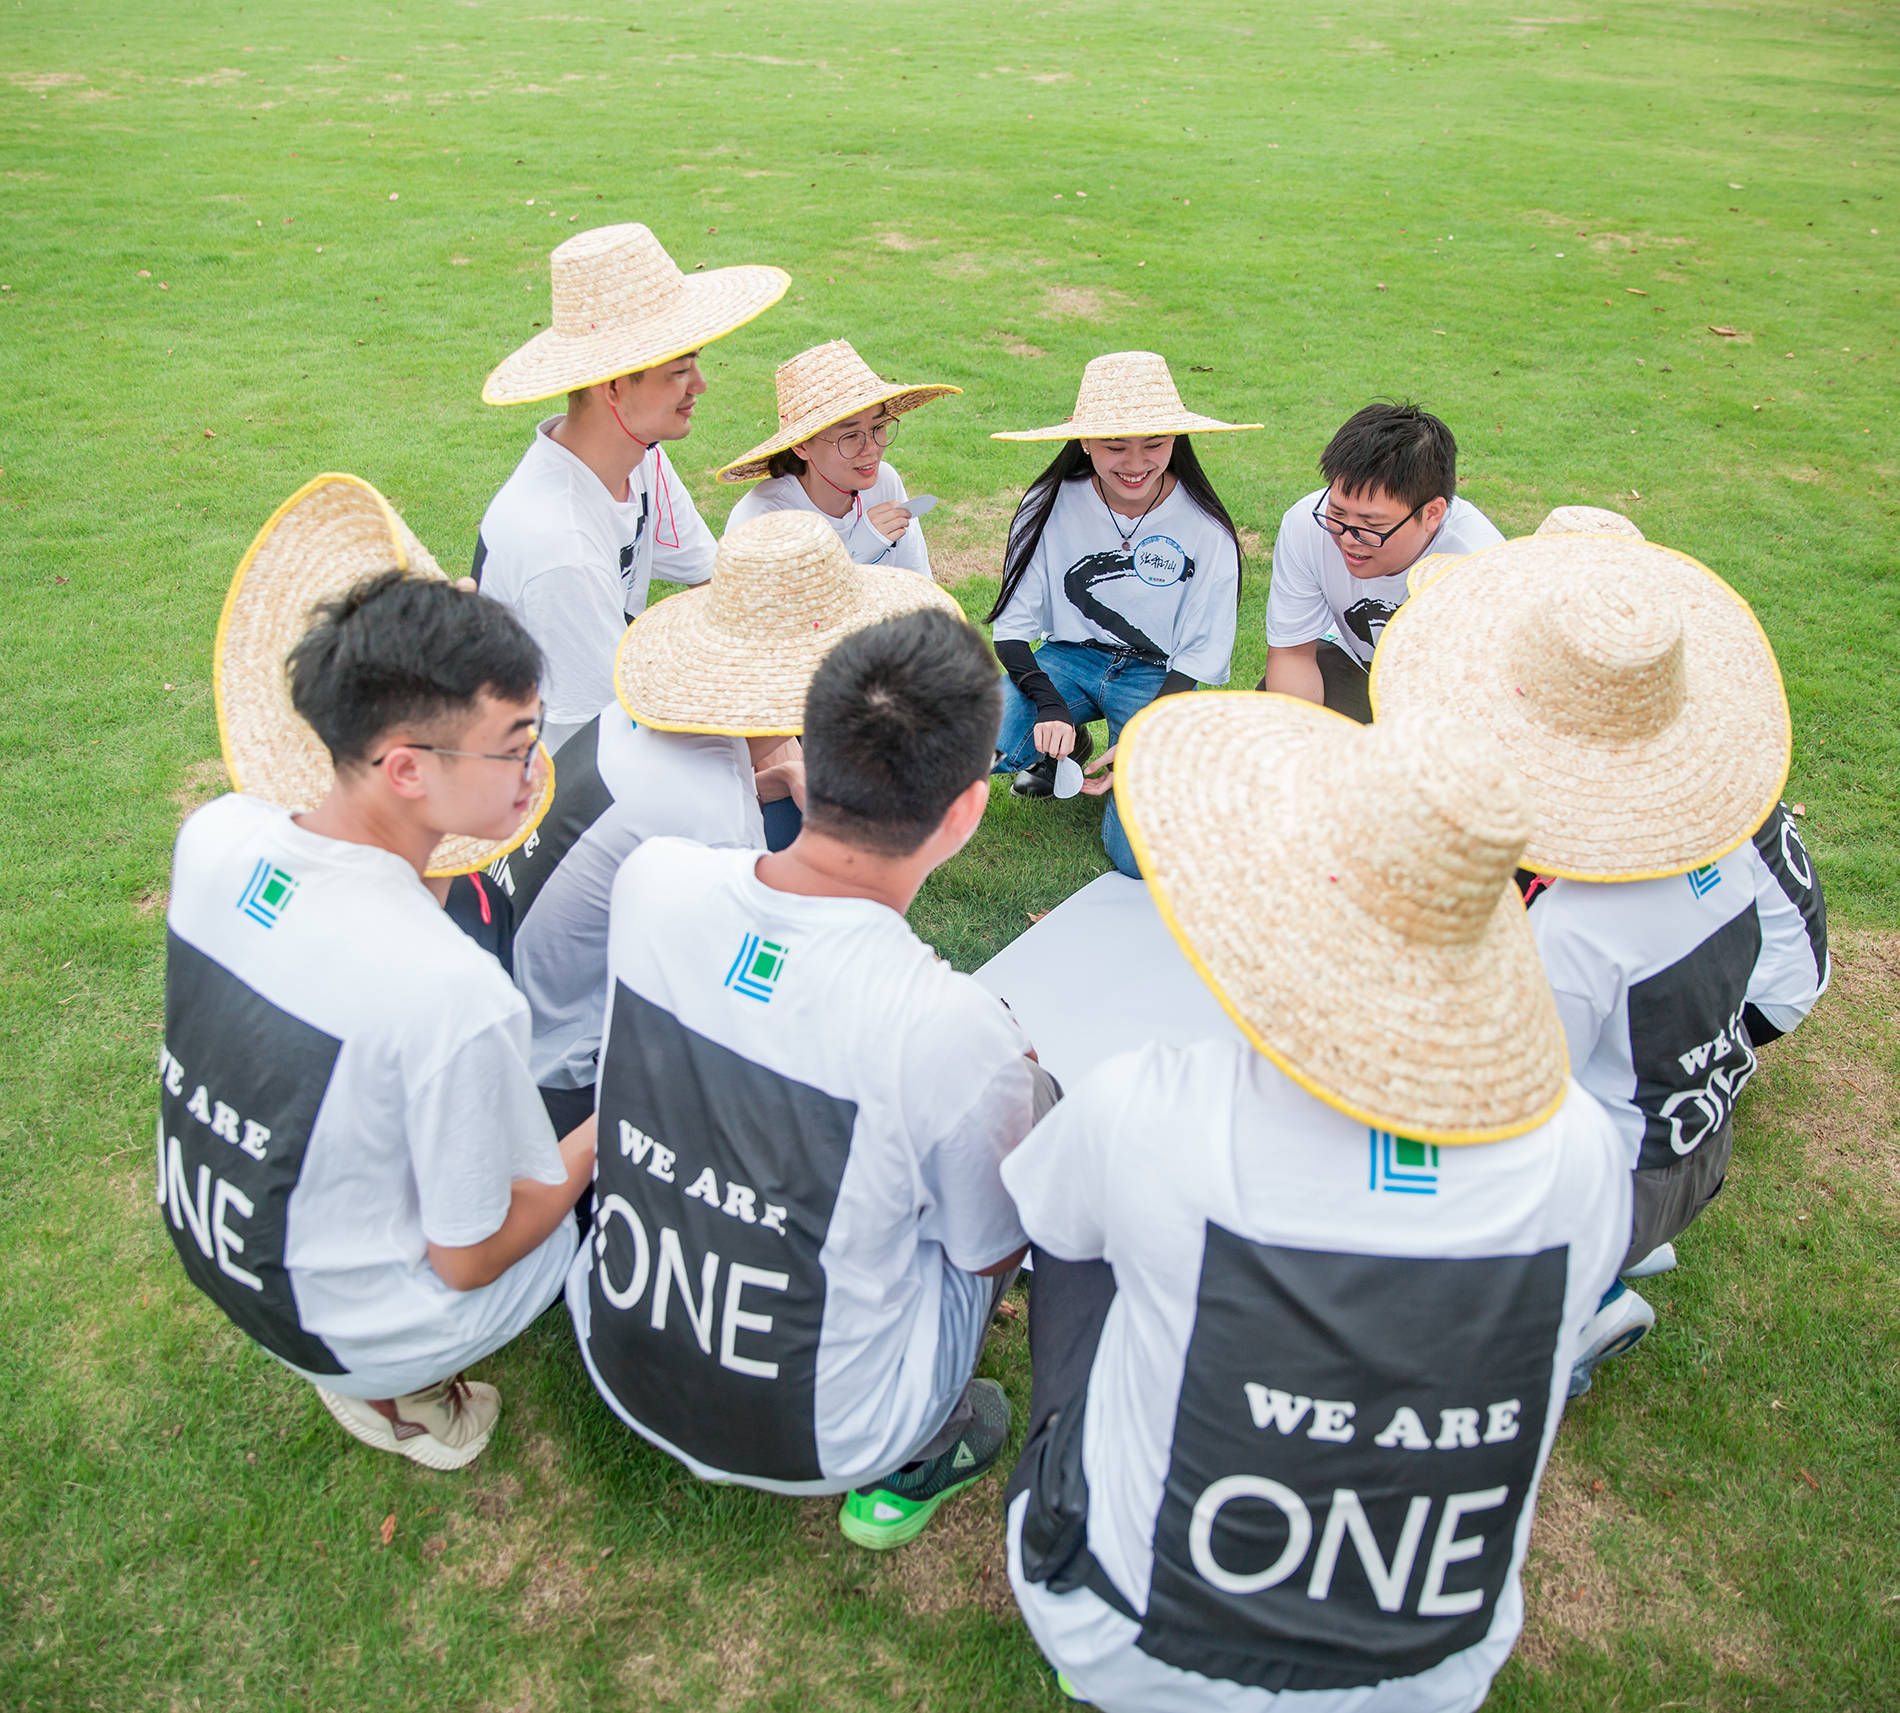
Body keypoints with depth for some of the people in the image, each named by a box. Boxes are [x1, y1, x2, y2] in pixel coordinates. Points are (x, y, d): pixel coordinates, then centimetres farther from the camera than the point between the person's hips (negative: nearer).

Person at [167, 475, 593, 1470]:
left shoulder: (215, 834, -16)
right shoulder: (454, 995, -37)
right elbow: (467, 1258, -22)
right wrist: (601, 1139, -7)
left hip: (208, 1241, 7)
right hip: (355, 1327, -6)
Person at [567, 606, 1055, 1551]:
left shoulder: (651, 880, -17)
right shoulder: (957, 1034, -31)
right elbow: (991, 1254, -9)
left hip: (614, 1362, 5)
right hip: (815, 1439, -4)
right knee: (1038, 1090, 6)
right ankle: (913, 1458, 15)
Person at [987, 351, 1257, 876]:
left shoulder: (1205, 527, -12)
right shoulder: (1051, 506, -10)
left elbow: (1201, 655, -7)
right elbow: (1011, 626, -6)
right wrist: (1049, 707, -25)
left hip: (1157, 676, -2)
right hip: (1068, 660, 2)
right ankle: (1066, 752, 6)